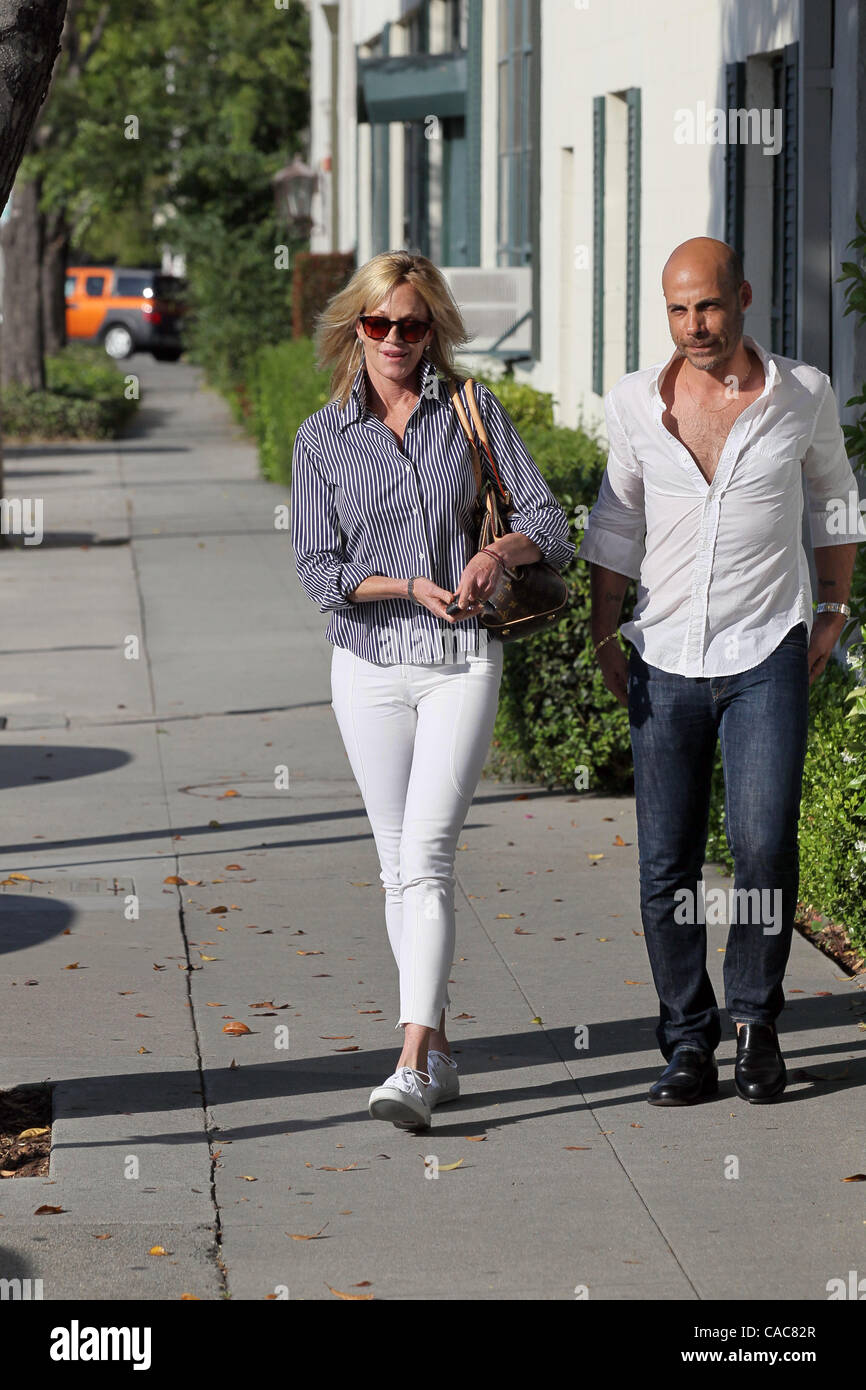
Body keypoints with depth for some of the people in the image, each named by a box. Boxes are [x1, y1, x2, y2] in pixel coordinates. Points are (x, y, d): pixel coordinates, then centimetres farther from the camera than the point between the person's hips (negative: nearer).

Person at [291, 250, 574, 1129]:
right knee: (397, 864, 6)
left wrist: (502, 550, -21)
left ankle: (412, 1067, -20)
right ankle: (438, 1050, 19)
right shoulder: (322, 438, 3)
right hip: (370, 665, 2)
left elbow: (546, 517, 1)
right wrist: (409, 586, -17)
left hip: (463, 661, -2)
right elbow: (317, 569, -2)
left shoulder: (473, 413, 3)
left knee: (426, 856, -14)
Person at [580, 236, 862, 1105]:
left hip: (766, 656, -2)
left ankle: (755, 1022, 7)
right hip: (665, 664, 2)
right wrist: (604, 639, 11)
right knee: (666, 865, 0)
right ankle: (687, 1046, 12)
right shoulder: (636, 404, 1)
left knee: (763, 845, -14)